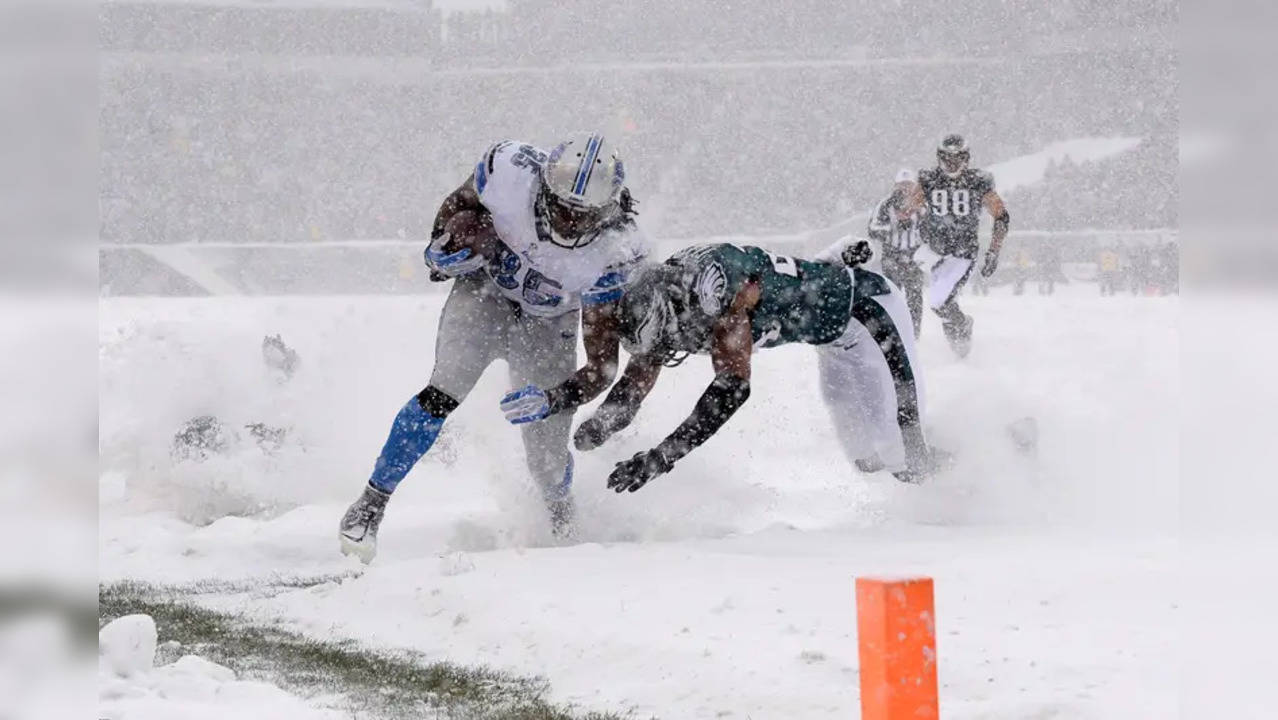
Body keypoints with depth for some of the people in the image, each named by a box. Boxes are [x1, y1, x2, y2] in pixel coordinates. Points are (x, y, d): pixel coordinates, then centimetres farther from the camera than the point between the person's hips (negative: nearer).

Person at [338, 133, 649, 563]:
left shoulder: (615, 253, -32)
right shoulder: (510, 171, -32)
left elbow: (603, 362, -25)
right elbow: (458, 205, -6)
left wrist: (557, 400, -40)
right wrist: (444, 247, -24)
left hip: (546, 326, 0)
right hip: (486, 290, 0)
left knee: (547, 459, -3)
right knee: (446, 392, -25)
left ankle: (562, 519, 34)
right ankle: (371, 503, -12)